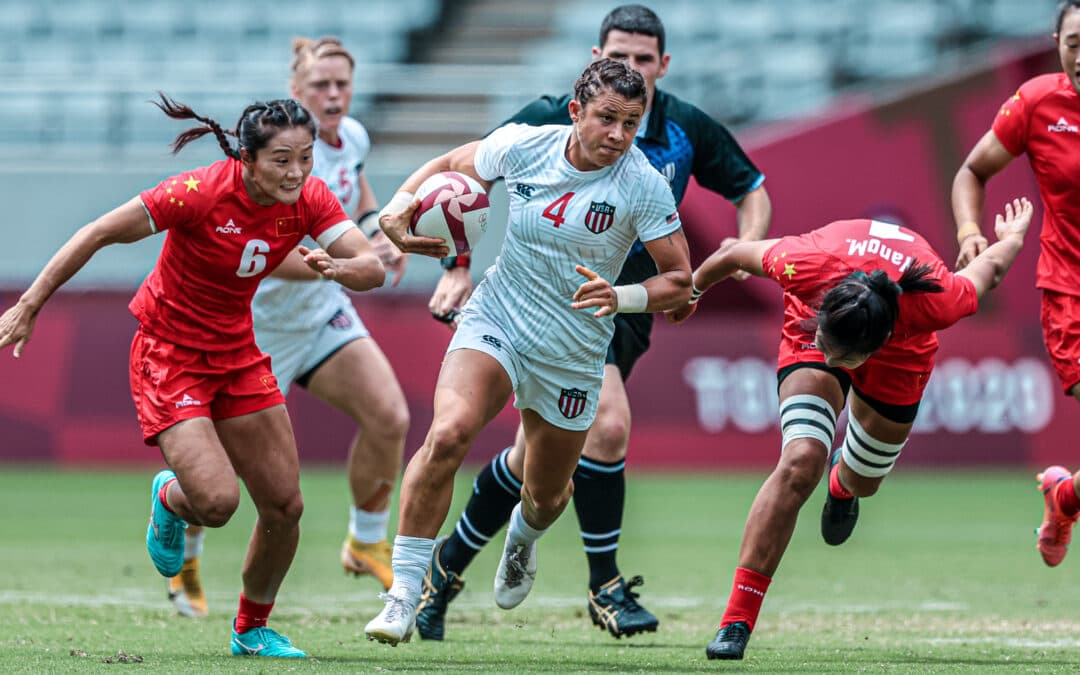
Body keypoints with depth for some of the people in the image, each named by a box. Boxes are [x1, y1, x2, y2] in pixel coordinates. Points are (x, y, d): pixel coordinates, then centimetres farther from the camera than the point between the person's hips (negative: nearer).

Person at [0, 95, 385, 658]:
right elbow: (99, 234, -20)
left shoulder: (309, 200, -10)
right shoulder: (201, 192, -26)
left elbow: (373, 268, -13)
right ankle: (169, 499, 19)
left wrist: (335, 267, -37)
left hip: (238, 353, 6)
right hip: (169, 353, -6)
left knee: (284, 505, 2)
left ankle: (253, 628, 26)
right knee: (217, 500, -20)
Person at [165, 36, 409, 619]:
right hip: (255, 324, -6)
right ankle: (181, 558, 33)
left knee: (389, 417, -12)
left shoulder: (352, 137, -3)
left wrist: (375, 228, 3)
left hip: (322, 312, 6)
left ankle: (366, 545, 9)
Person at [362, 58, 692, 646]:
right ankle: (403, 595, -23)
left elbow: (679, 281, -10)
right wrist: (398, 207, -9)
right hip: (495, 320, -1)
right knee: (447, 435, -28)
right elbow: (448, 166, 9)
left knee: (546, 497, 16)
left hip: (573, 353, 1)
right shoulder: (523, 145, -10)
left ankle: (523, 536, 57)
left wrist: (621, 298, -29)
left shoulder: (644, 185, -15)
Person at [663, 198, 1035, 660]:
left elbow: (989, 268, -19)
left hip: (902, 345, 1)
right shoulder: (807, 264, -42)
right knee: (801, 461, -23)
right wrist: (694, 289, 2)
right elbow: (738, 254, -19)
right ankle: (737, 620, -21)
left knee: (863, 482, 14)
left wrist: (1013, 238, 6)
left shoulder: (931, 304, -43)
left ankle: (842, 485, 57)